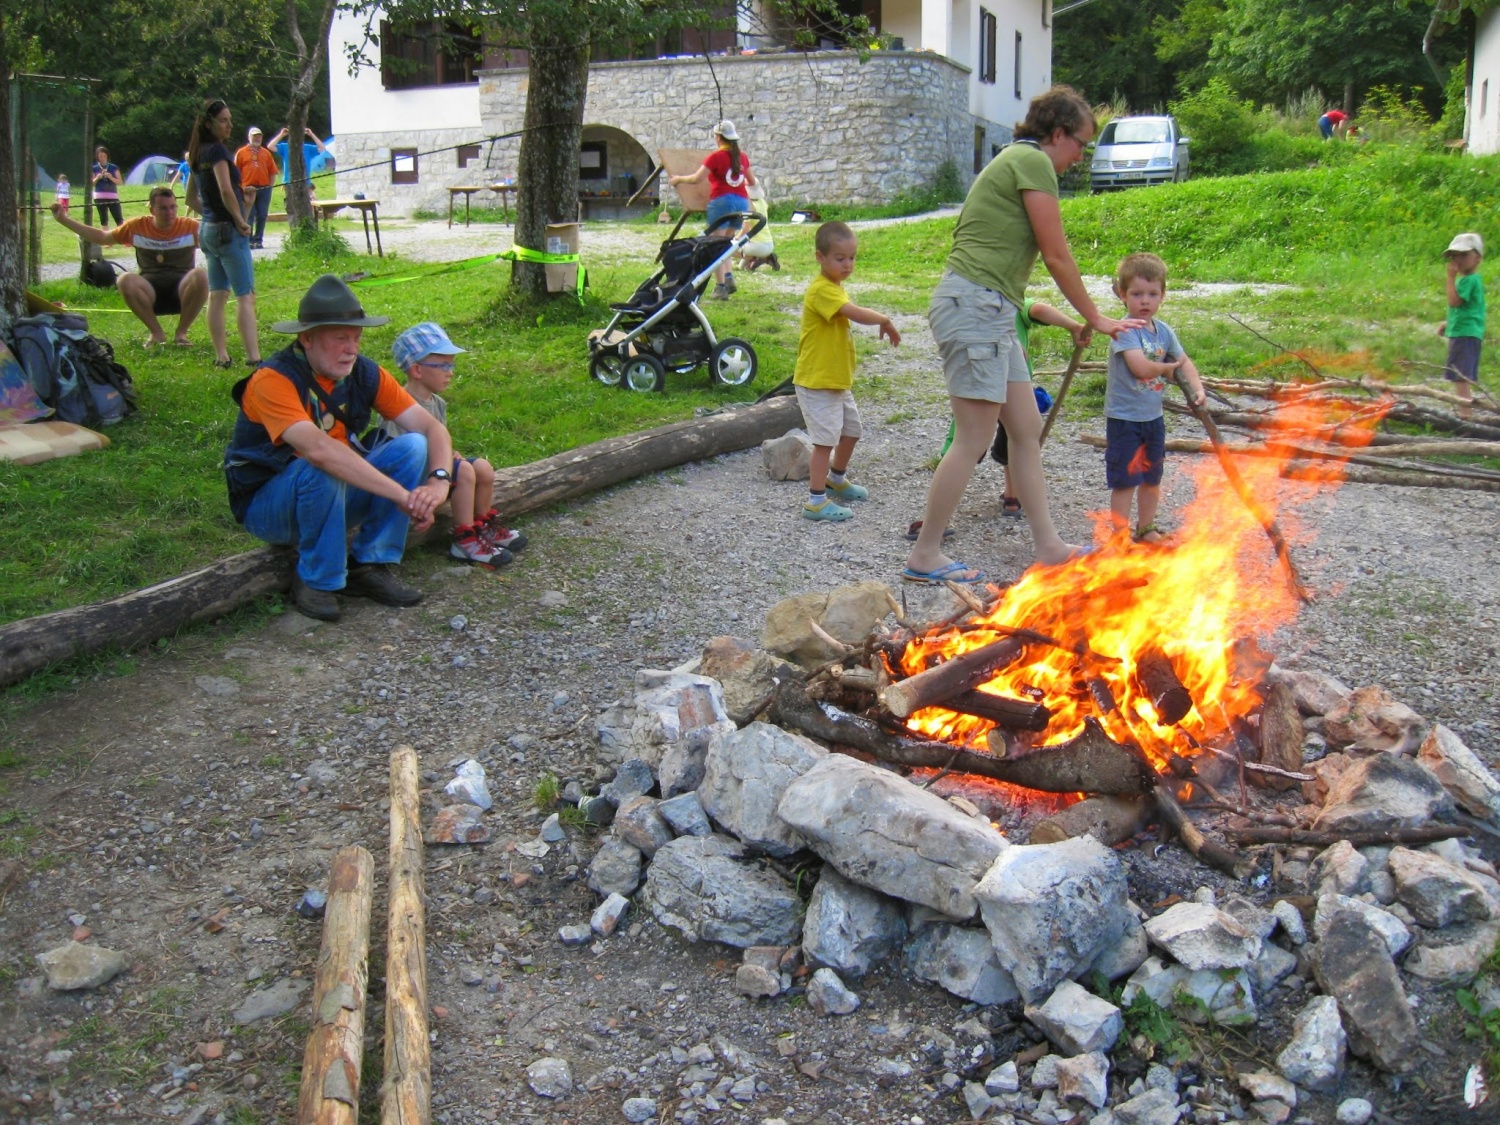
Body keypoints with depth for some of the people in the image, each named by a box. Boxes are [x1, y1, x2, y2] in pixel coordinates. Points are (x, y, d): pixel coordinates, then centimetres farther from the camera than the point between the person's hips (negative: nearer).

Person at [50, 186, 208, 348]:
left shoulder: (191, 227, 0)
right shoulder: (137, 226, 7)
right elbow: (102, 237, 18)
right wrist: (64, 219, 17)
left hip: (183, 291, -1)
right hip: (151, 295, 2)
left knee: (200, 275, -33)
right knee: (125, 281, -30)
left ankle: (181, 333, -14)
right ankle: (156, 333, -11)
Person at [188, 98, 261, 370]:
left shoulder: (198, 153, 14)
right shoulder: (217, 150, -12)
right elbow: (226, 190, -23)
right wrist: (241, 221, -14)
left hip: (208, 229, 9)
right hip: (228, 230, -9)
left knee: (217, 296, 10)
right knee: (245, 296, -11)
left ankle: (221, 357, 12)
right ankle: (253, 358, -17)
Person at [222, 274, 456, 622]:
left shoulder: (365, 374, -8)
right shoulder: (273, 380, -26)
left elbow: (432, 427, -10)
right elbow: (318, 448, -41)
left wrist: (439, 481, -31)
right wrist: (402, 495, -43)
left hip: (336, 498, 5)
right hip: (266, 505, -5)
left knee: (413, 447, -16)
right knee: (322, 470, -37)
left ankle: (369, 566, -11)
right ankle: (315, 581, -16)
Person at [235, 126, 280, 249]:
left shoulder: (266, 153, 11)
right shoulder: (241, 153, 4)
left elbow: (273, 171, 11)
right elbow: (237, 172, 3)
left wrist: (270, 186, 2)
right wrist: (241, 187, -5)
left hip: (264, 189, 3)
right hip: (248, 190, -2)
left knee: (262, 216, 4)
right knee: (249, 216, -3)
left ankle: (258, 240, 11)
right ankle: (249, 241, -1)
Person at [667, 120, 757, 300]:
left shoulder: (716, 157, -6)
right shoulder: (742, 157, 11)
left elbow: (697, 179, -11)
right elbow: (752, 182, 22)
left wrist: (678, 179, 5)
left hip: (721, 201, -6)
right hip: (742, 202, 6)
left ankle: (721, 287, -5)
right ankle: (729, 278, 2)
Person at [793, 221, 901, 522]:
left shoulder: (834, 288, 13)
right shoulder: (822, 290, -21)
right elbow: (857, 314, -31)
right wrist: (885, 321, -18)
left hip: (838, 380, 10)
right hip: (817, 383, -10)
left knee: (851, 430, 21)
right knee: (825, 439, -9)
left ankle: (836, 480, 42)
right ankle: (816, 502, -3)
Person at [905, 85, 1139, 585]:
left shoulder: (1016, 159, 24)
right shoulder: (1033, 162, -7)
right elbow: (1057, 257, -8)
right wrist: (1095, 318, 3)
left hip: (987, 310, 11)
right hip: (973, 305, -11)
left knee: (1027, 428, 11)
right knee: (974, 439, -7)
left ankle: (1048, 545, 18)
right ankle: (924, 555, 1)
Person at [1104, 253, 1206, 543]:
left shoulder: (1164, 331, 6)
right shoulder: (1126, 330, -18)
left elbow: (1184, 362, 7)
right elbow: (1140, 367, -29)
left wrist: (1197, 388, -11)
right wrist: (1168, 367, -12)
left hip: (1153, 416, 8)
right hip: (1124, 418, -7)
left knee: (1152, 478, 17)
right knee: (1125, 480, -2)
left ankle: (1146, 529, 32)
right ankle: (1120, 534, 7)